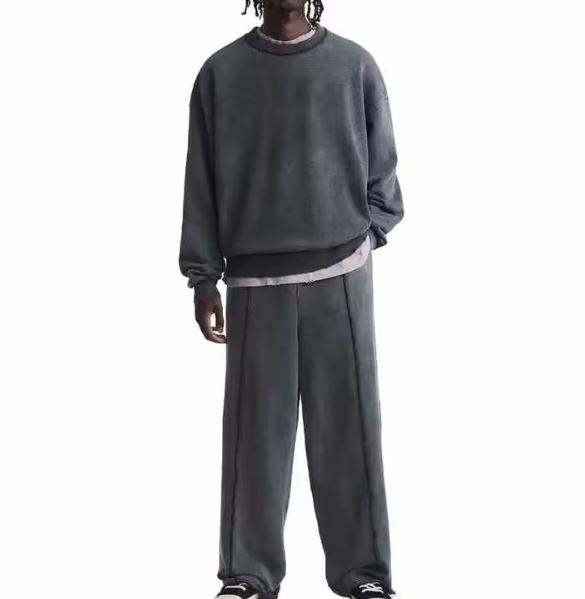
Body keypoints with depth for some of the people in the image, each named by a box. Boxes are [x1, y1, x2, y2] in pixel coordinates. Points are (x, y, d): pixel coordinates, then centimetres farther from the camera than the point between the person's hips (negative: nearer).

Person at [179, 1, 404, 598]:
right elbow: (202, 182, 4)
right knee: (256, 431, 2)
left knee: (348, 428, 3)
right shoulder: (221, 72, 5)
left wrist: (363, 234, -2)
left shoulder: (355, 65, 6)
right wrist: (203, 279, 0)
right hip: (255, 280, 0)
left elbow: (382, 167, 10)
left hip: (340, 274, 0)